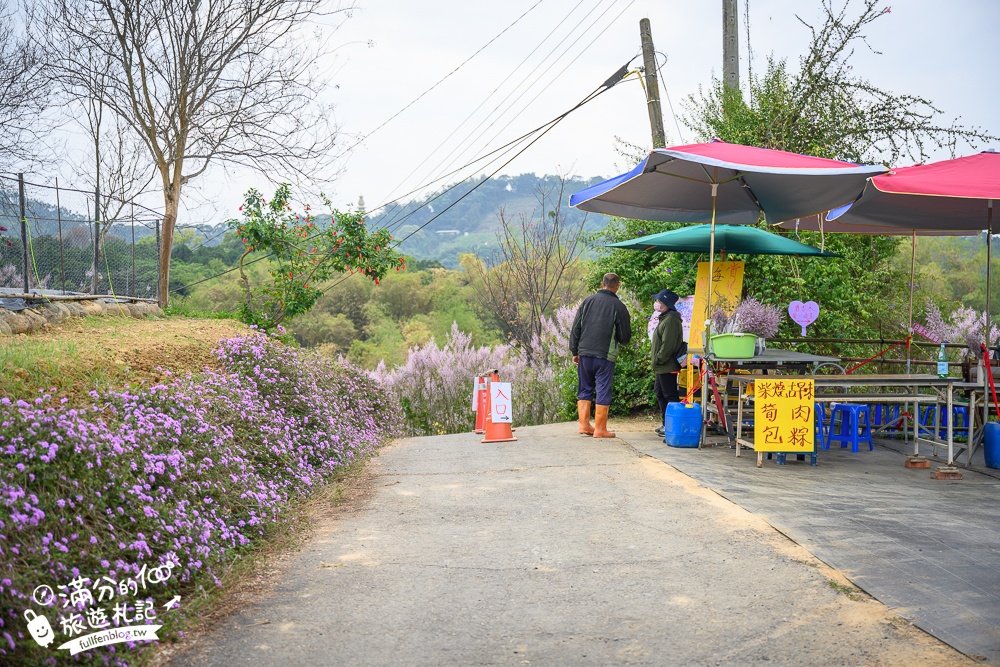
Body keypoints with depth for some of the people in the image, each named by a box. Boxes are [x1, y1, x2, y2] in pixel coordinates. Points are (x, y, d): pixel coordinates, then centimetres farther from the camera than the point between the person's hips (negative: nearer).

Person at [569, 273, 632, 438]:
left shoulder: (588, 301, 4)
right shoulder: (619, 307, -5)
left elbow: (575, 329, 5)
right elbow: (625, 337, 0)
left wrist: (575, 352, 13)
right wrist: (620, 340, 23)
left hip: (584, 354, 3)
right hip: (605, 356, -3)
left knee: (584, 389, 14)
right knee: (603, 391, 3)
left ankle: (584, 425, 14)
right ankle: (600, 429, 6)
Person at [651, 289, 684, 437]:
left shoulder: (671, 320, -17)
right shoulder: (665, 318, 17)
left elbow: (668, 345, -23)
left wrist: (658, 360, -16)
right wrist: (656, 362, 18)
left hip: (667, 367, -11)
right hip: (661, 367, 11)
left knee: (670, 396, -7)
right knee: (660, 394, 17)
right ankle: (665, 423, 26)